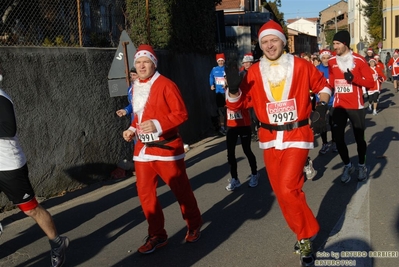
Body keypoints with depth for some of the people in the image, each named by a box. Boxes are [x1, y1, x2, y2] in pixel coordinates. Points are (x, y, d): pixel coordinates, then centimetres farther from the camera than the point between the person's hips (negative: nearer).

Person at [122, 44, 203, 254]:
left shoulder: (166, 85, -11)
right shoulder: (135, 88, 12)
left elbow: (181, 114, -15)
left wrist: (158, 125, -26)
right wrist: (132, 129, 5)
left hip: (166, 147, -6)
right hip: (142, 148, 7)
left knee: (180, 189, 7)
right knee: (145, 192, 6)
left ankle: (194, 225, 30)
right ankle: (157, 235, 21)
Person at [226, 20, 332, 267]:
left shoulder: (301, 66, -5)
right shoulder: (254, 72, 0)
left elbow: (323, 84, 11)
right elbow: (236, 104, -1)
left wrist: (322, 104, -6)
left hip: (297, 135, -4)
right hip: (270, 138, 4)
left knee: (287, 189, -15)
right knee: (282, 191, 10)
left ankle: (307, 237, 9)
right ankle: (304, 234, 31)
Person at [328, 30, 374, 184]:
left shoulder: (358, 60, -8)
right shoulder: (331, 62, 3)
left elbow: (370, 82, -8)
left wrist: (354, 79, -21)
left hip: (356, 106, -3)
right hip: (339, 106, 3)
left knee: (359, 138, 8)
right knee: (338, 138, -1)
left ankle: (362, 165, 31)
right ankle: (348, 166, 22)